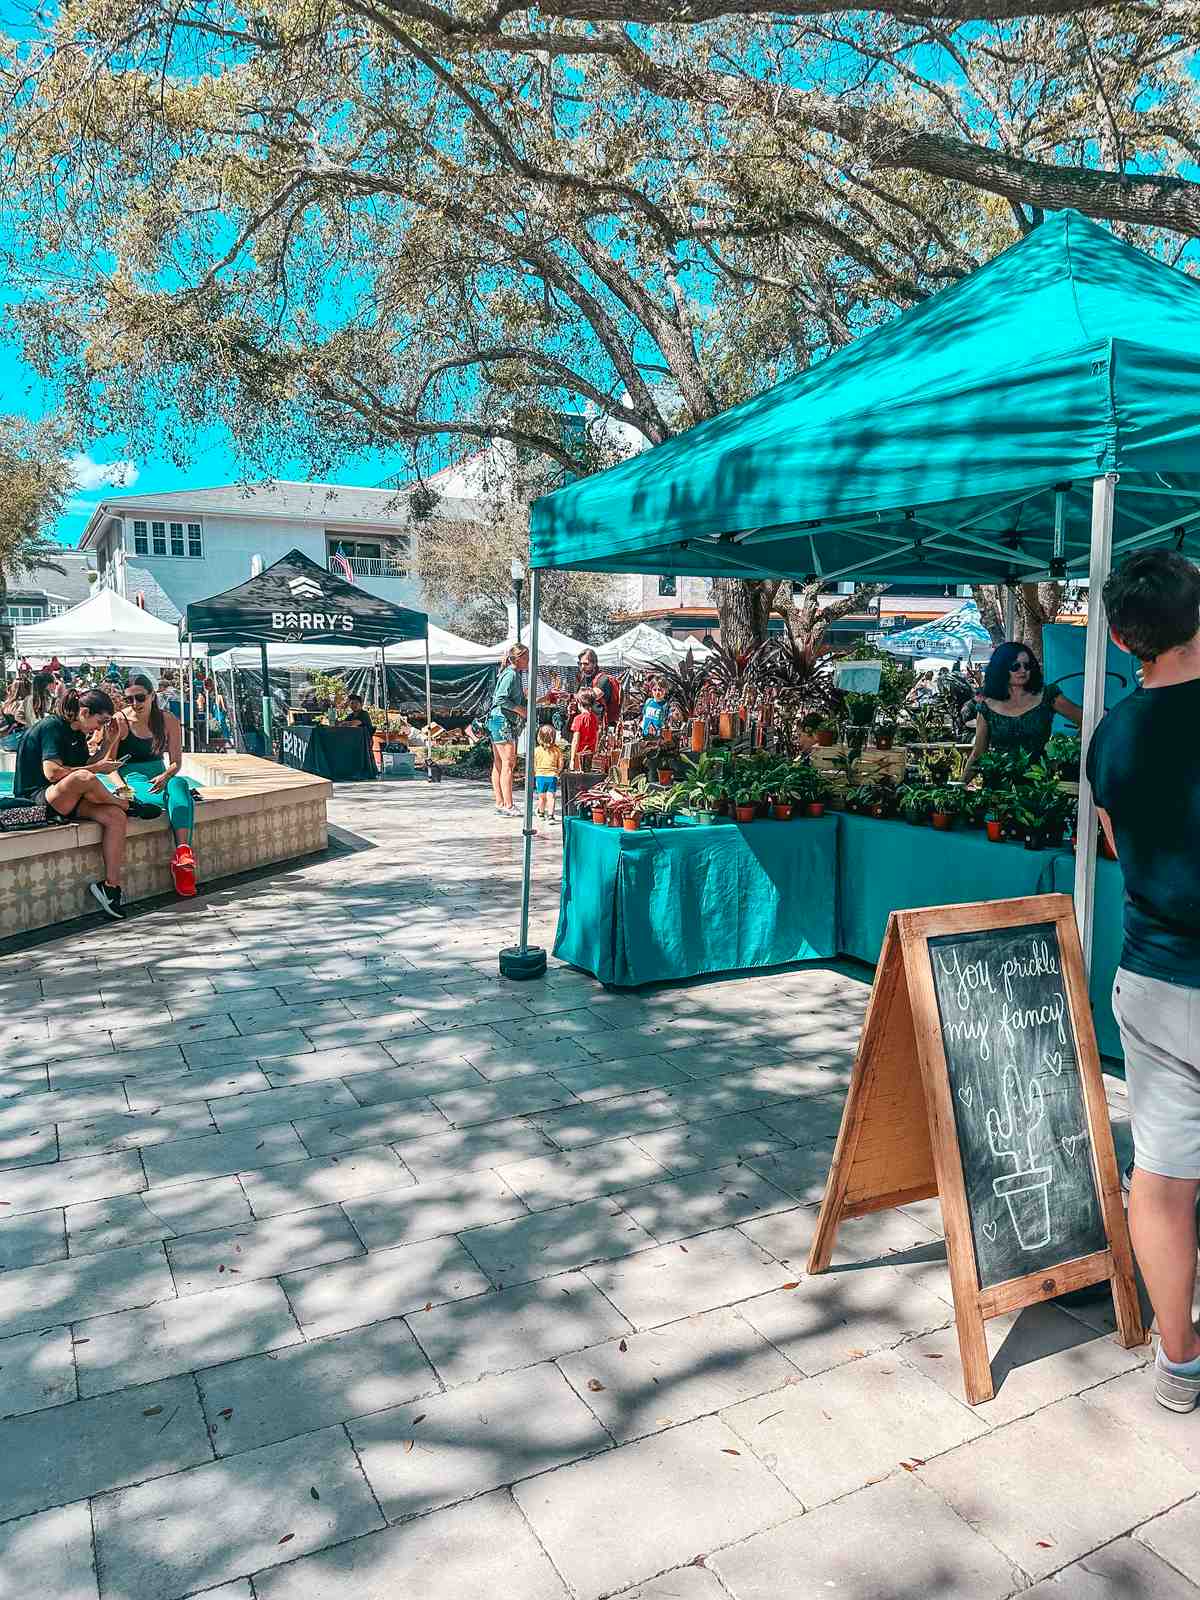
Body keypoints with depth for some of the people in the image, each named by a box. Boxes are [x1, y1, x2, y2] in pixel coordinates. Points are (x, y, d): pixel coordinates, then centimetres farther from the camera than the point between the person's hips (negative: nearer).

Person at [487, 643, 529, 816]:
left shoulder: (515, 674, 17)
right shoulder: (510, 674, -13)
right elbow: (501, 699, -22)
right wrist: (520, 710, -16)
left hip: (508, 723, 11)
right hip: (502, 721, -11)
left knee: (498, 764, 9)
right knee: (508, 763, -11)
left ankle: (500, 804, 13)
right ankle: (508, 806, -11)